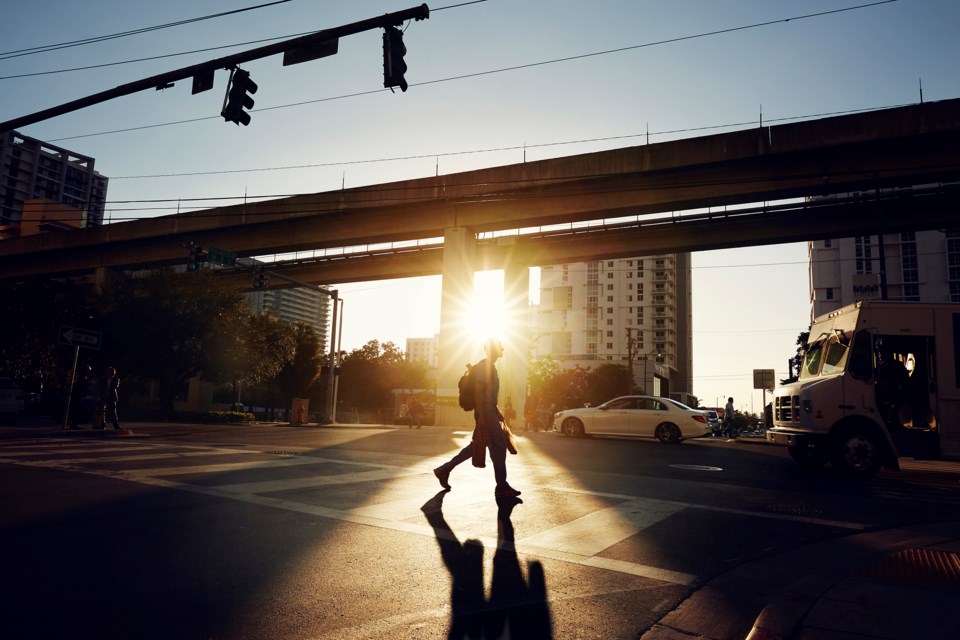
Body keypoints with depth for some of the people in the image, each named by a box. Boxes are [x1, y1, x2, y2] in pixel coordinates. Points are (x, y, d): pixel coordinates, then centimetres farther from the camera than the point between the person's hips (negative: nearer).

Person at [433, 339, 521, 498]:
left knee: (479, 444, 12)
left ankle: (444, 470, 18)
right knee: (499, 444, -7)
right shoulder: (484, 366, -10)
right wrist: (481, 415, -25)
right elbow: (478, 391, -18)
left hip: (489, 411, 10)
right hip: (485, 410, -10)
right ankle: (502, 487, -1)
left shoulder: (491, 367, 21)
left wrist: (497, 413, 24)